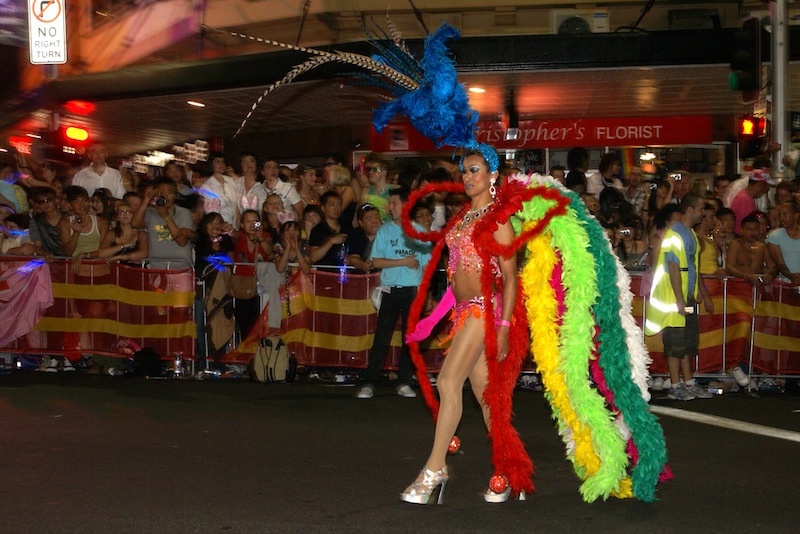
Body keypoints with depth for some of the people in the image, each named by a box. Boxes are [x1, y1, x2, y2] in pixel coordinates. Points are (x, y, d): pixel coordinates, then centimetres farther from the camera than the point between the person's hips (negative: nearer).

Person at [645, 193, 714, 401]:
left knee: (689, 341, 13)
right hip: (673, 298, -10)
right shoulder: (675, 234, -16)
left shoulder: (690, 234, 15)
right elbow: (674, 269, -20)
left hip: (688, 297, 10)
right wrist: (680, 300, -22)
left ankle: (689, 383, 20)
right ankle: (675, 387, 2)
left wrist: (702, 293, 21)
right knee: (676, 341, -4)